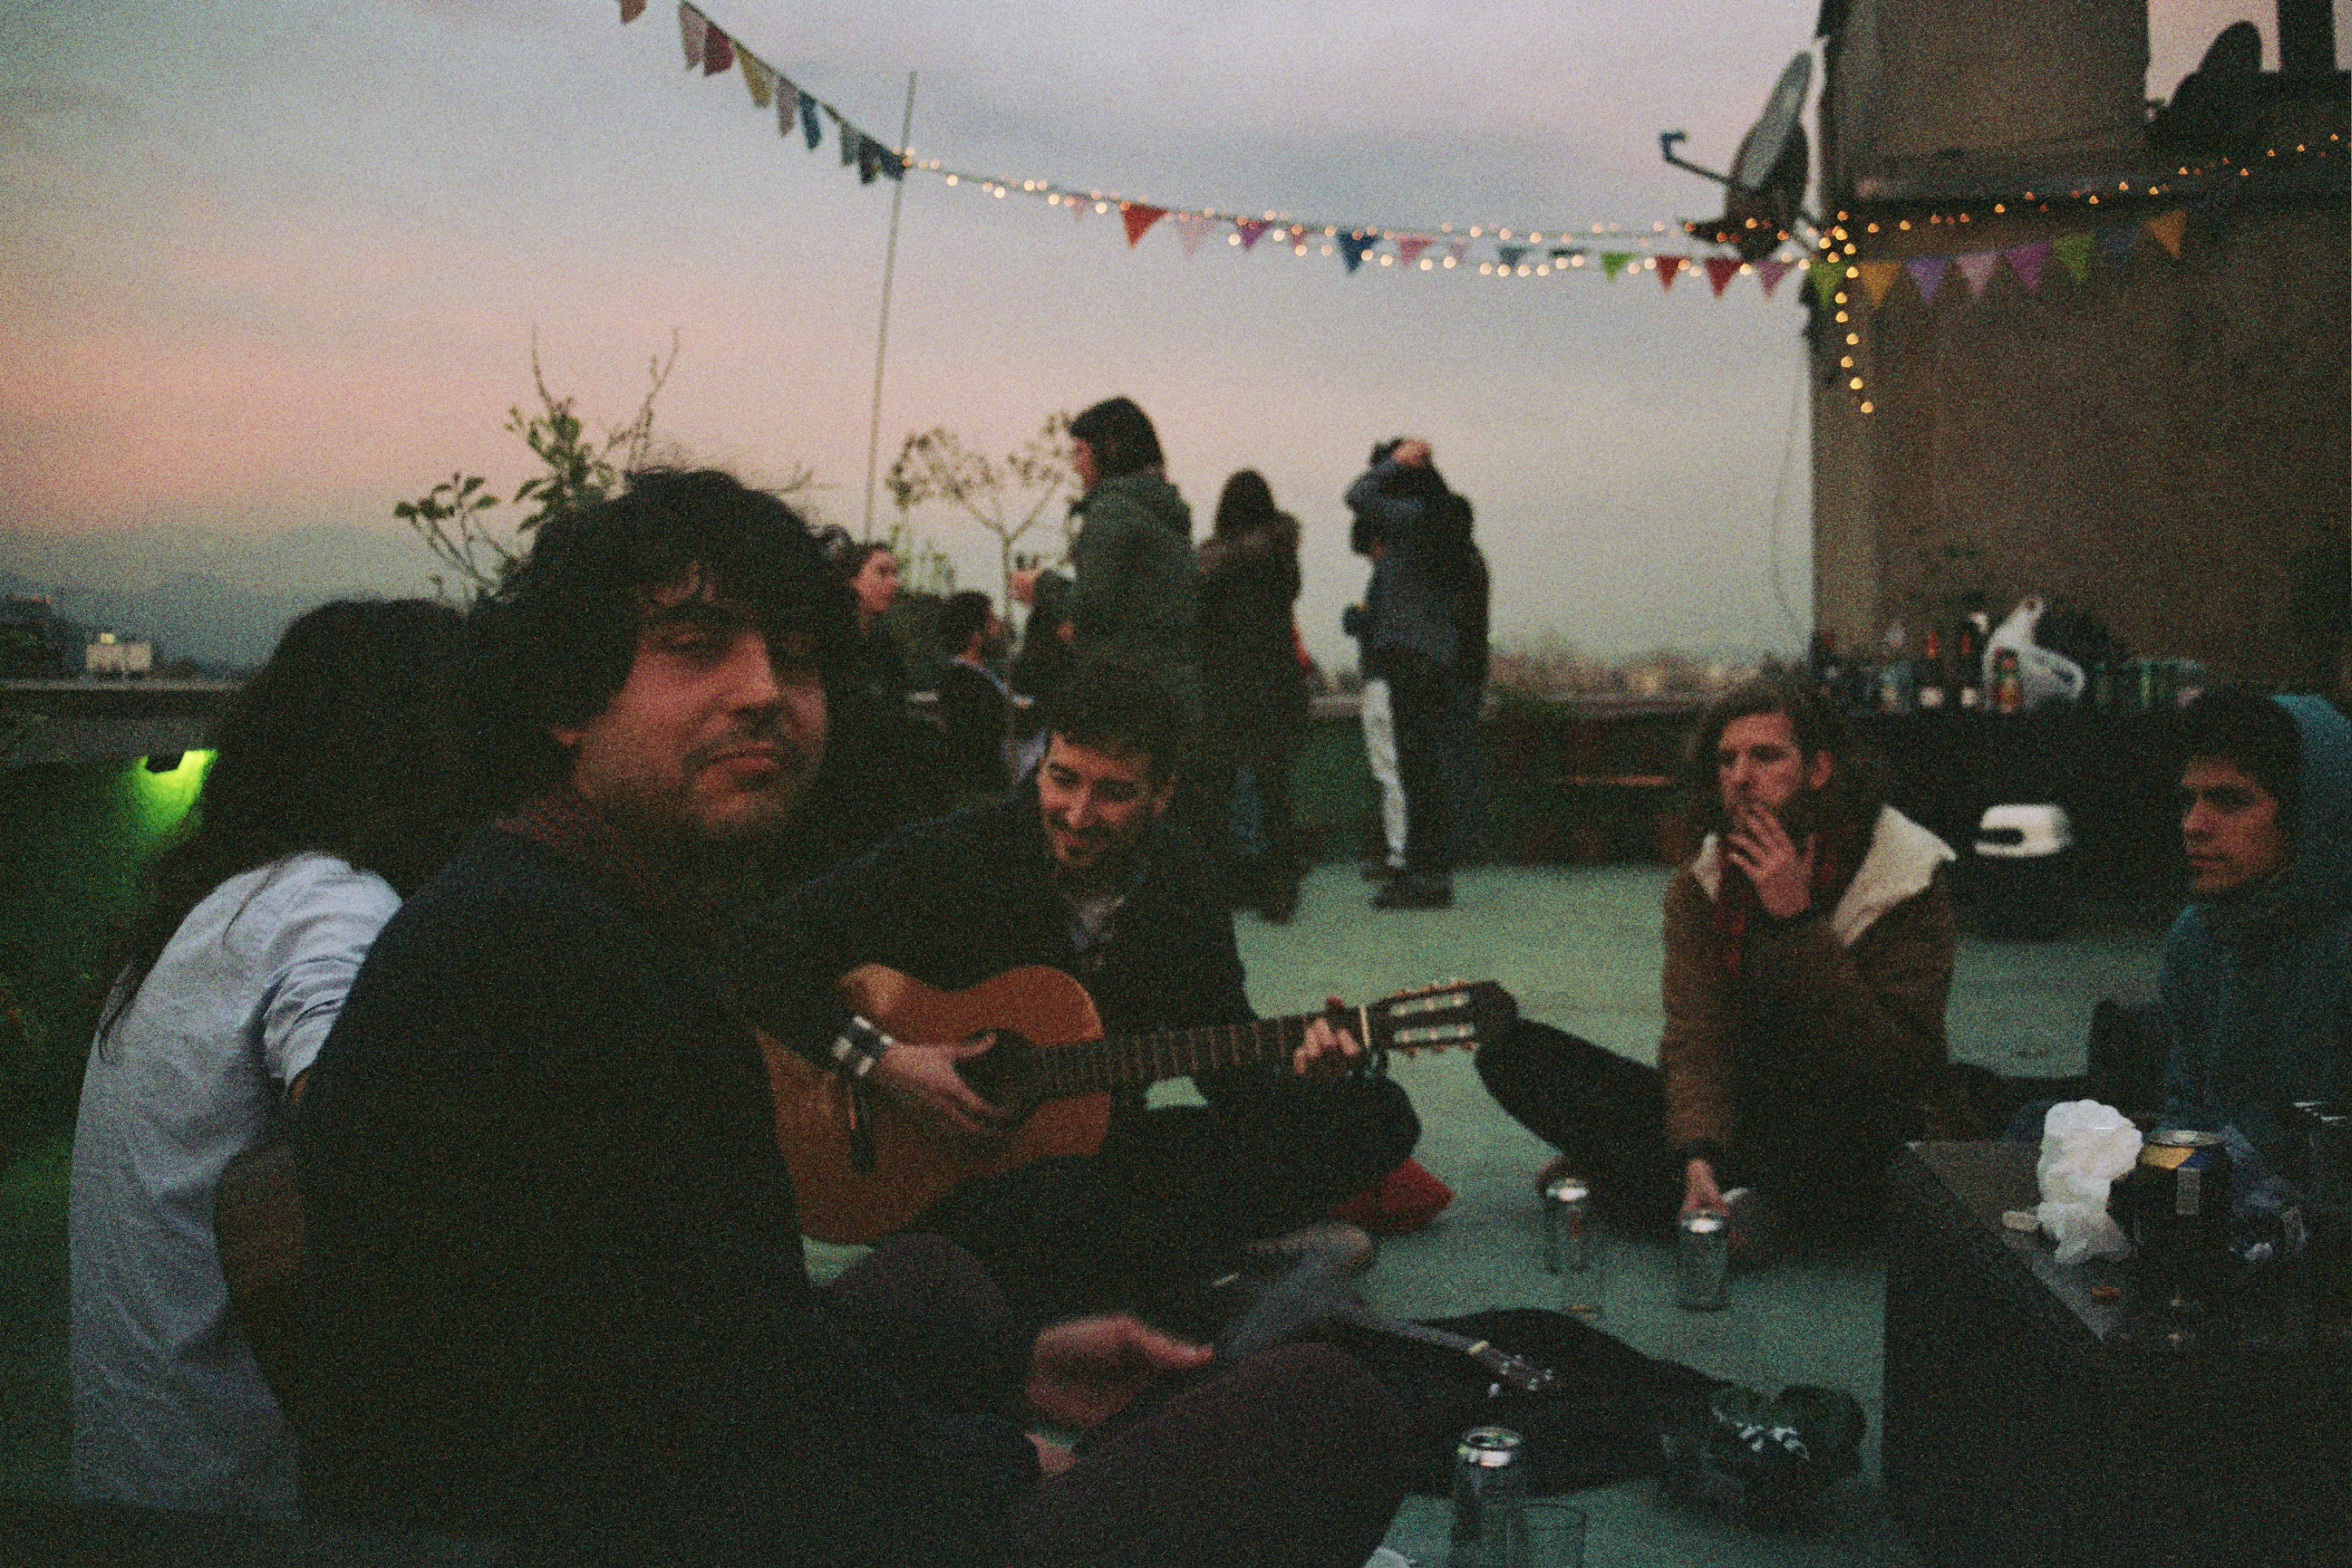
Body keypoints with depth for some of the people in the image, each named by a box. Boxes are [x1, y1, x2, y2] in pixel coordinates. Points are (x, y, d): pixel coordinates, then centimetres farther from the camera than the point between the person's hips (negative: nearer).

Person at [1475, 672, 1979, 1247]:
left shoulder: (1908, 882, -11)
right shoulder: (1698, 888, 0)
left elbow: (1892, 1064, -20)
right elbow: (1698, 1041, -10)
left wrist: (1797, 920, -24)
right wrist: (1698, 1153, -30)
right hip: (1745, 1110, 5)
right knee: (1514, 1053, -11)